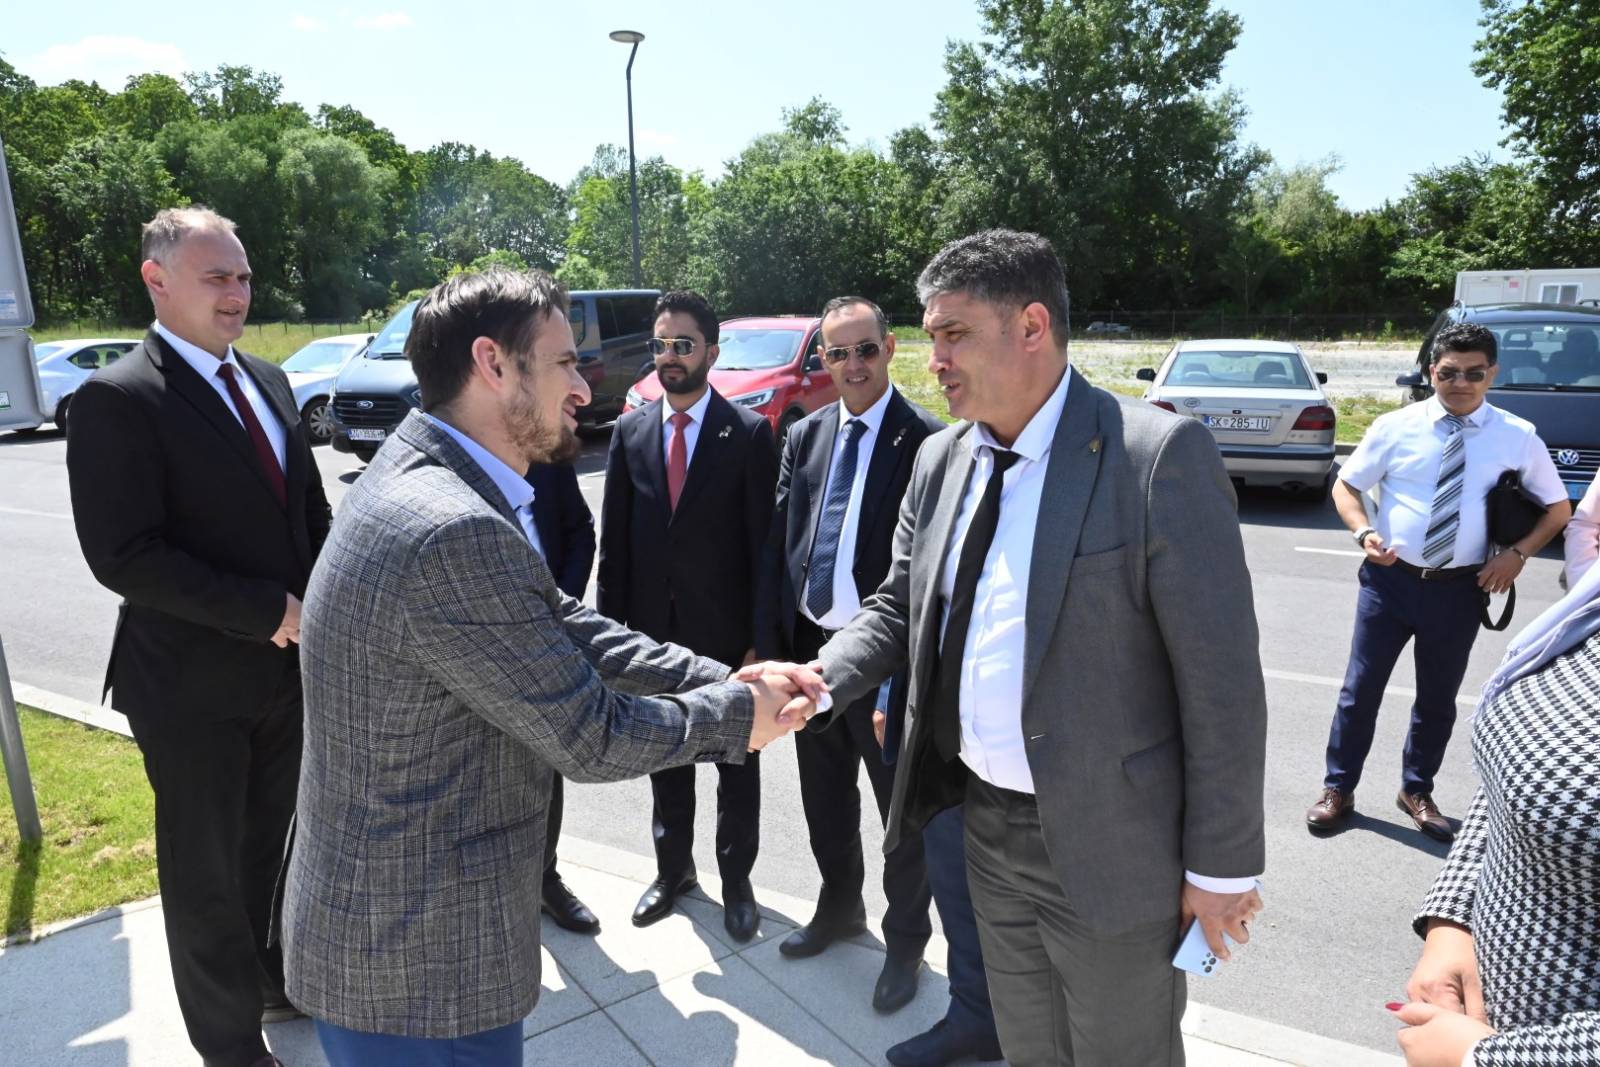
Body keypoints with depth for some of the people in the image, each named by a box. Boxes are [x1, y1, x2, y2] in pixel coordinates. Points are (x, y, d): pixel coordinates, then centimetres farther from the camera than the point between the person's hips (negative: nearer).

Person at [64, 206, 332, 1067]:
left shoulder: (268, 381, 7)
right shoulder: (116, 399, -15)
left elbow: (311, 511, 12)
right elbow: (123, 557, -21)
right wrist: (267, 611, -20)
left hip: (289, 667, 6)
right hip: (195, 688, -6)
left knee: (269, 843, 23)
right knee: (205, 868, 12)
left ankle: (273, 978, 45)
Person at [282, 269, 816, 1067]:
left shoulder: (420, 477, 2)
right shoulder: (454, 532, -30)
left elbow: (569, 629, 4)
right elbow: (589, 737, -23)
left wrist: (723, 678, -3)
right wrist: (736, 712, -8)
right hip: (416, 955, -9)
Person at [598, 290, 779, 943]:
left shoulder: (749, 433, -8)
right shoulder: (630, 432, 2)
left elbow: (764, 542, -9)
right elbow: (614, 540, 4)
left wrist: (762, 640, -11)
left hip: (726, 634, -3)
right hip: (652, 631, 3)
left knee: (737, 764, 12)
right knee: (665, 761, 19)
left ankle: (736, 880, 32)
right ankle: (674, 869, 39)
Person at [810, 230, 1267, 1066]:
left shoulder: (1158, 455, -18)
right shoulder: (940, 461, 2)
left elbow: (1220, 676, -16)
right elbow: (900, 606, 10)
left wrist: (1219, 865, -12)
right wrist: (821, 675, -10)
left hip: (1106, 840, -6)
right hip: (986, 824, 6)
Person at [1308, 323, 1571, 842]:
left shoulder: (1518, 437, -1)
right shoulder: (1396, 426, -5)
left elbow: (1558, 507, 9)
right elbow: (1345, 486, 3)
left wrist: (1518, 552, -8)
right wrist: (1364, 532, -16)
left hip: (1460, 588, 1)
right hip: (1390, 580, -1)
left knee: (1438, 698, 16)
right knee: (1361, 688, 6)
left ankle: (1416, 791, 36)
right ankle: (1338, 790, 22)